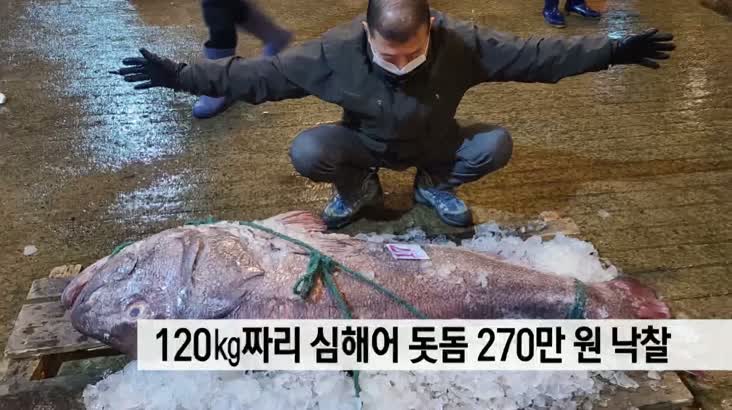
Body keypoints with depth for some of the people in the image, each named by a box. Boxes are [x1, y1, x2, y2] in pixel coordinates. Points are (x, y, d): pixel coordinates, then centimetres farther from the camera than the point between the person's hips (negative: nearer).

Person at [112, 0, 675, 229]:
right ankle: (360, 190, 5)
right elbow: (261, 74, -23)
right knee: (307, 152, -29)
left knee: (497, 144, -23)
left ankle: (435, 185, 8)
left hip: (434, 144, 1)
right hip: (365, 145, -1)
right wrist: (181, 75, -26)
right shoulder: (336, 50, -27)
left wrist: (612, 51, -20)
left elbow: (535, 54, -19)